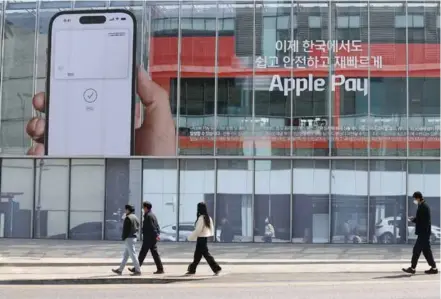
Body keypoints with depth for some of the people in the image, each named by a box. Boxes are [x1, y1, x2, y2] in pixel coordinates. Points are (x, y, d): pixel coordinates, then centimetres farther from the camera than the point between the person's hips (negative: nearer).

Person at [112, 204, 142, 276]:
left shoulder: (128, 218, -15)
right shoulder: (135, 217, 14)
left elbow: (126, 229, -17)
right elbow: (137, 228, 15)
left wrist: (124, 238, -10)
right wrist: (135, 235, 15)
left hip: (129, 238, -10)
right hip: (134, 237, 10)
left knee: (133, 254, -6)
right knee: (125, 255, 13)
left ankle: (138, 270, -5)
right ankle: (120, 270, 19)